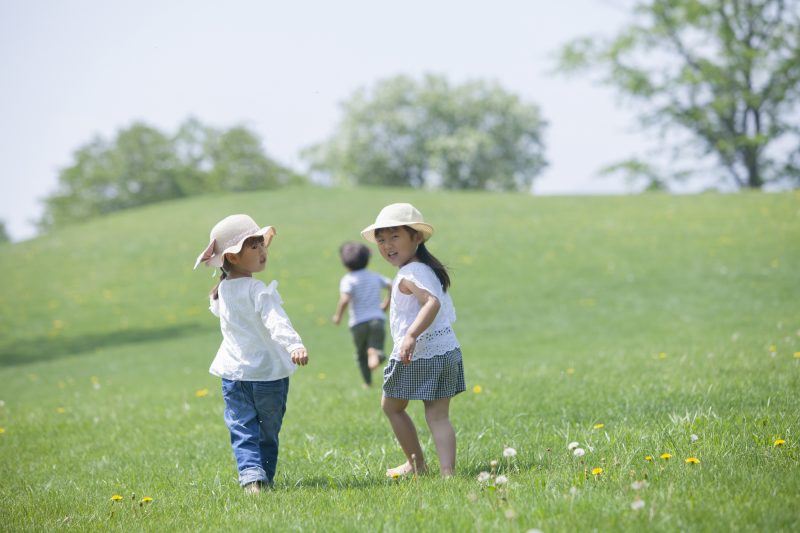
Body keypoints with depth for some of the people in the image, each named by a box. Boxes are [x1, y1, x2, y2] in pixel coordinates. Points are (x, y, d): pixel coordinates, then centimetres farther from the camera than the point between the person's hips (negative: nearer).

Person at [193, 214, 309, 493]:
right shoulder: (258, 290, -15)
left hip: (234, 374, 4)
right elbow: (276, 321, -31)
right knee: (268, 432, 13)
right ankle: (265, 477, 18)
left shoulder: (221, 292, 5)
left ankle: (251, 477, -18)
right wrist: (295, 345, -42)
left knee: (243, 431, 0)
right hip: (269, 373, -4)